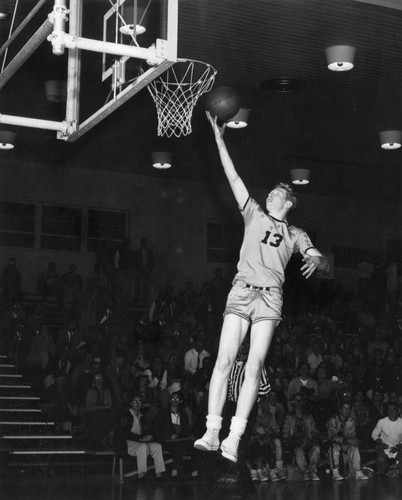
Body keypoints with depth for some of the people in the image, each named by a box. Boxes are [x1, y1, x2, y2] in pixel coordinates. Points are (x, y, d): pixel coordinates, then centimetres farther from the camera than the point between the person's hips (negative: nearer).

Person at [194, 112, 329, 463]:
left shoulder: (296, 235, 19)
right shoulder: (254, 215, 20)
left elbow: (323, 263, 10)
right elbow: (234, 177, 14)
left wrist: (316, 261, -15)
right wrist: (219, 140, 9)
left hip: (270, 297, 0)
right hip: (242, 292, 0)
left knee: (254, 367, -10)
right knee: (224, 360, -11)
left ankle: (234, 437, -12)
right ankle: (212, 431, -12)